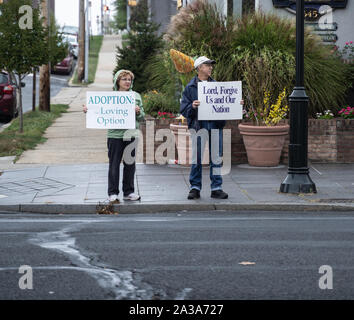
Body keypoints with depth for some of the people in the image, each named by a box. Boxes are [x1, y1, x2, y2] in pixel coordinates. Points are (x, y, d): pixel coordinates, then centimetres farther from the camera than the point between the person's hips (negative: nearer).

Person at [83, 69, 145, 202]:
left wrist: (138, 112, -11)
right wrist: (89, 110, -13)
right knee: (114, 164, 0)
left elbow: (142, 118, 11)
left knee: (130, 164, 9)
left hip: (131, 134, 3)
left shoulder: (136, 96, 9)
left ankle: (128, 192, 19)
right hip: (115, 135, -2)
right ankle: (113, 193, 5)